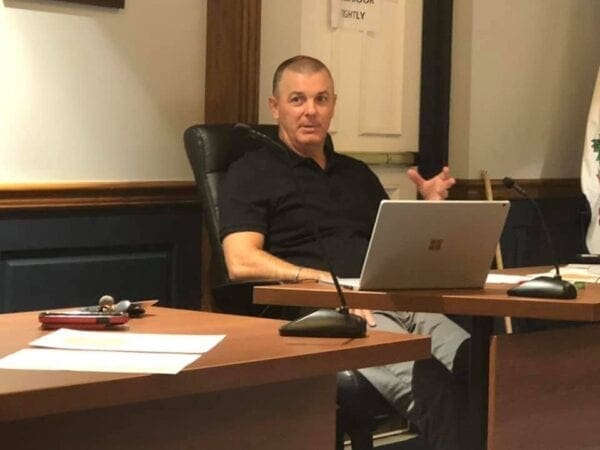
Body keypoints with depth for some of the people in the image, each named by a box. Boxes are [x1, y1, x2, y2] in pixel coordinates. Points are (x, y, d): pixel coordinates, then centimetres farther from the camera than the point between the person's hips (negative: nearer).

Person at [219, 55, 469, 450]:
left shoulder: (357, 174, 29)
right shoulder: (251, 174, 9)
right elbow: (242, 263, -6)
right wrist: (327, 280, -18)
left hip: (397, 304, 5)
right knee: (426, 381, -36)